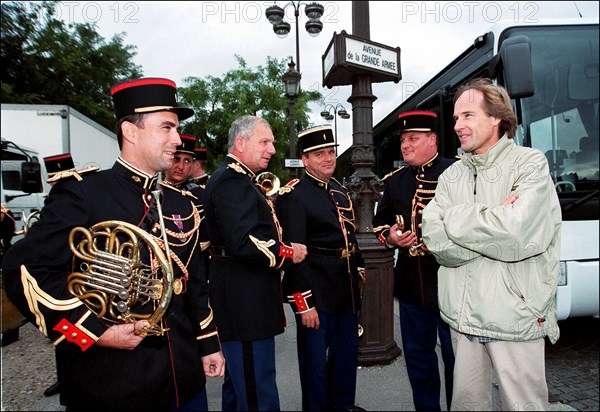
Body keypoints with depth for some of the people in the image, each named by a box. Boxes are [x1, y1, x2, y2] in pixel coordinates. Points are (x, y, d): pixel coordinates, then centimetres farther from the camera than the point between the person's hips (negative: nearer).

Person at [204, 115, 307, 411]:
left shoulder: (240, 179, 18)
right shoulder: (232, 180, -16)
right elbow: (244, 243, -27)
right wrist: (288, 253, -14)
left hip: (243, 303, 11)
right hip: (246, 305, -11)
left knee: (239, 384, 22)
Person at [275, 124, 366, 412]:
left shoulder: (341, 191, 12)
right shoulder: (293, 196, -14)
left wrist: (359, 275, 14)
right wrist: (304, 302, -20)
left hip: (348, 291, 8)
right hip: (317, 294, -8)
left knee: (348, 355, 21)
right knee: (316, 361, 9)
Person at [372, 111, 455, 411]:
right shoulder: (394, 180, 10)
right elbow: (380, 222, 17)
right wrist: (390, 236, -4)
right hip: (411, 284, 5)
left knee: (456, 357, 10)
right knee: (418, 356, 17)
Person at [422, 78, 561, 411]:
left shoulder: (530, 164, -5)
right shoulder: (451, 176, 7)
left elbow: (518, 236, -22)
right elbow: (436, 242, -6)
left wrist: (454, 218, -11)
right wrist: (494, 218, -14)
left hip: (515, 318, -4)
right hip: (462, 317, 5)